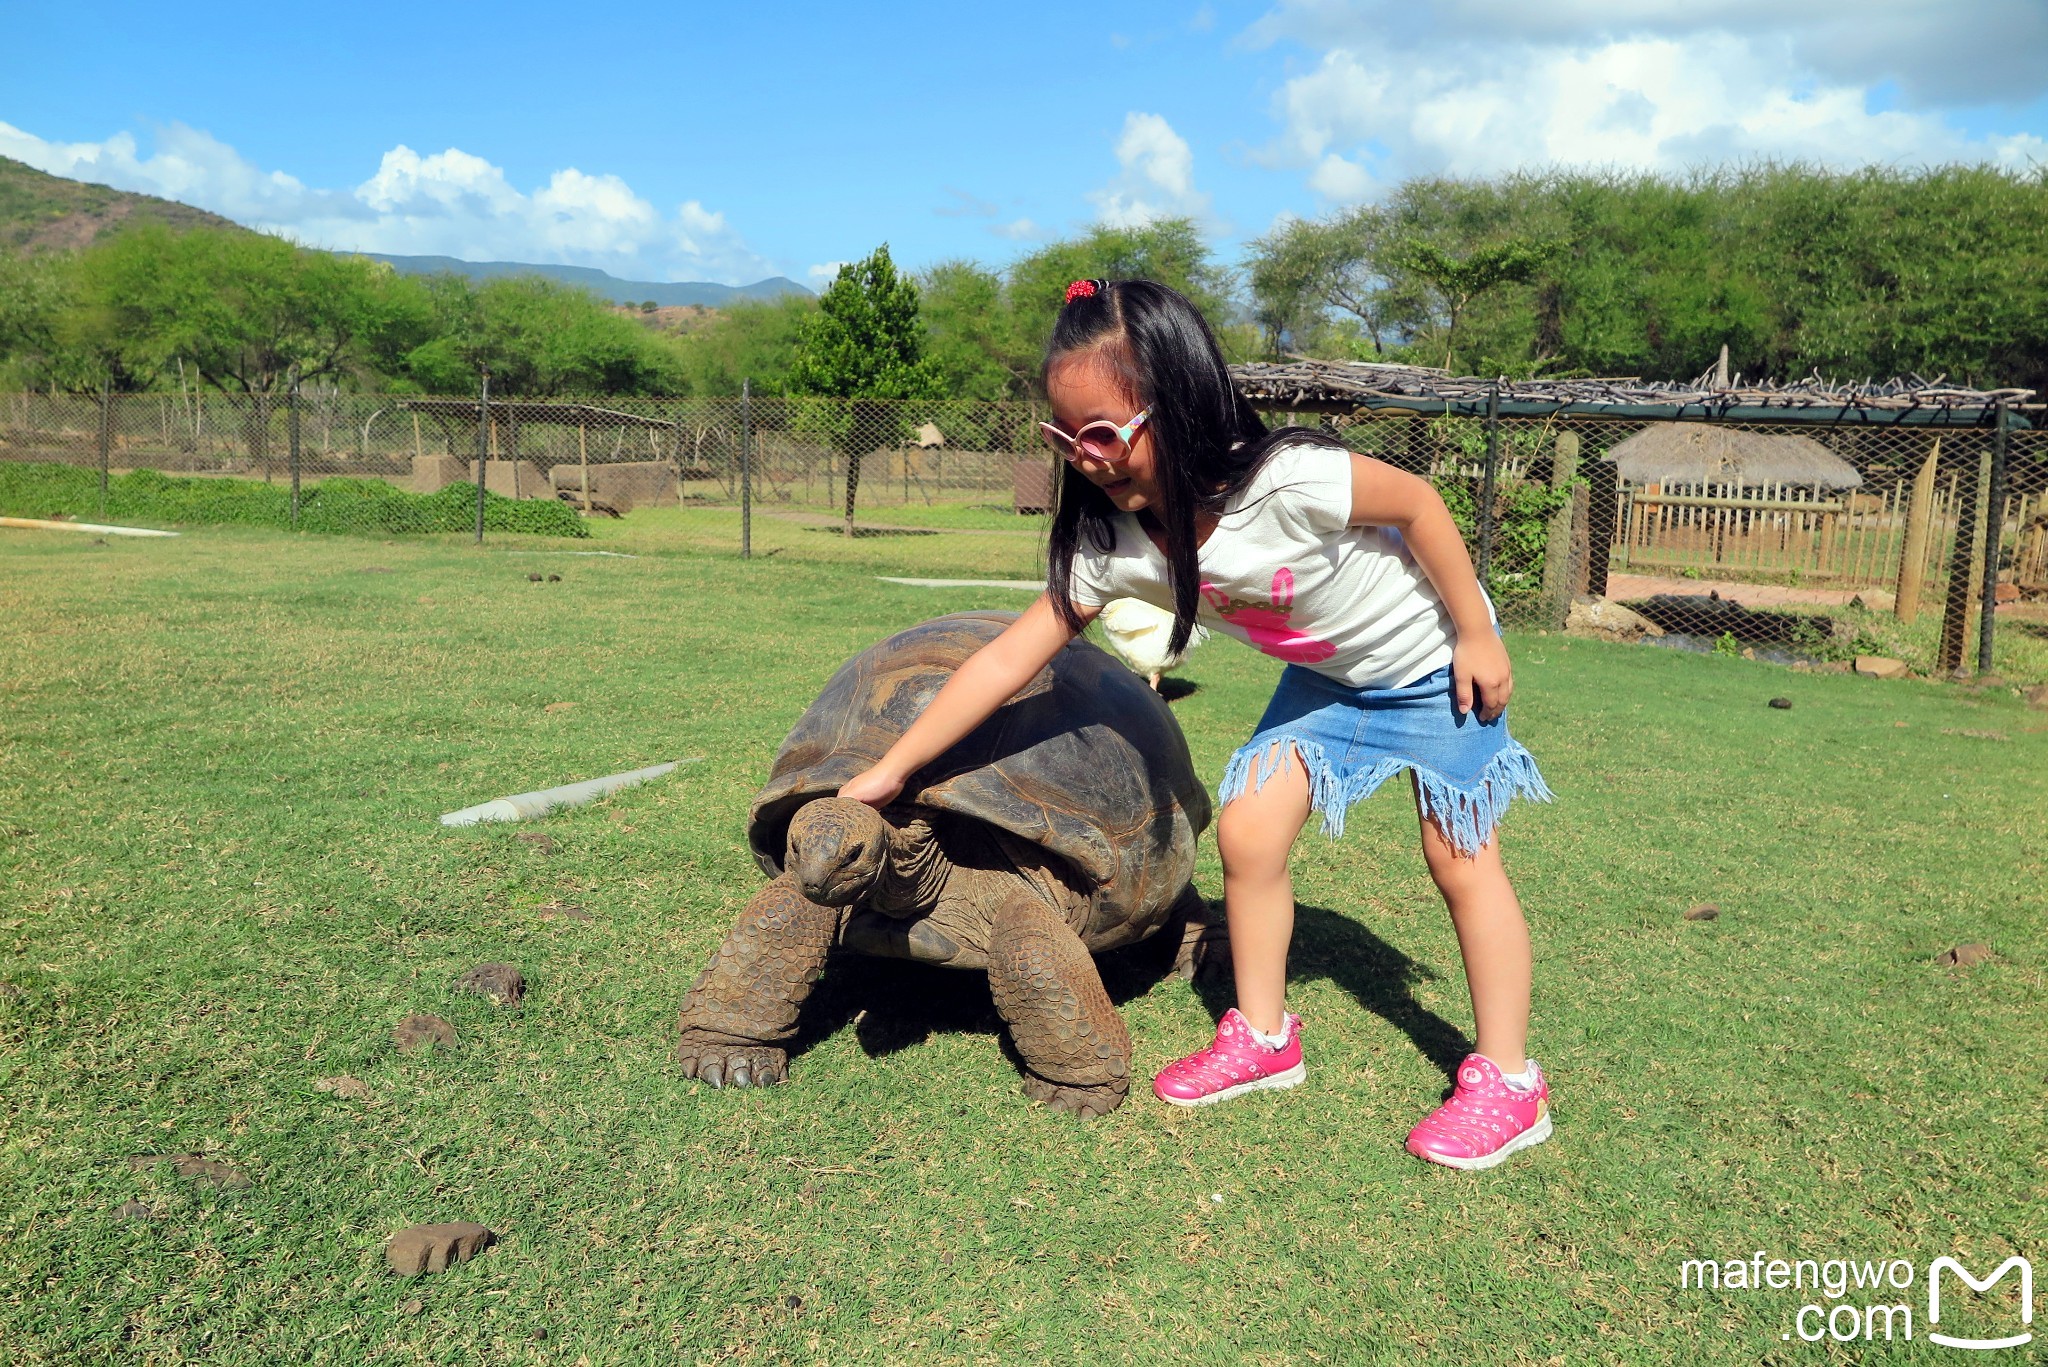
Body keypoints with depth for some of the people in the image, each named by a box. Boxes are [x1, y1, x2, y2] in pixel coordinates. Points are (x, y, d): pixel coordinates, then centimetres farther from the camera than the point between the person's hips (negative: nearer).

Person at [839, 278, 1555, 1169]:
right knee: (1246, 831, -3)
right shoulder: (1111, 545, -22)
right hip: (1327, 675, 5)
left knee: (1461, 860, -2)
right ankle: (1263, 1038, 16)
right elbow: (1006, 661, -19)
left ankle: (1507, 1081, 13)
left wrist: (1477, 636, -16)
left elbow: (1419, 503, -22)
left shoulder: (1284, 482, -38)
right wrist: (890, 771, -17)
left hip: (1433, 661, -5)